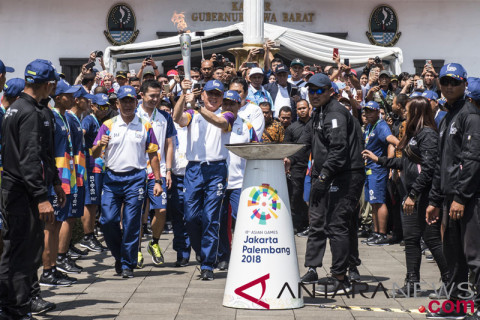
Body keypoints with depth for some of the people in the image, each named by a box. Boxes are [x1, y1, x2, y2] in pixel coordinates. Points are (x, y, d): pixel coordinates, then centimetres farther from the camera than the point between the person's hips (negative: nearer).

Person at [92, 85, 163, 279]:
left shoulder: (145, 126, 8)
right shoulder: (108, 125, 7)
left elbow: (153, 154, 10)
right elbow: (94, 154, 4)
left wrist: (157, 181, 4)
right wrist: (100, 145, -19)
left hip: (135, 178, -1)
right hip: (112, 177, 1)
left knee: (131, 223, -3)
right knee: (108, 220, -3)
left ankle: (128, 264, 7)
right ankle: (119, 256, 20)